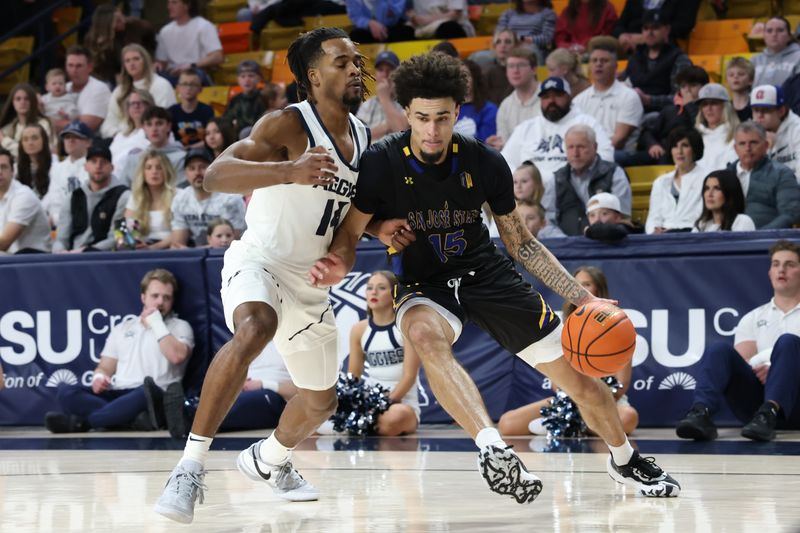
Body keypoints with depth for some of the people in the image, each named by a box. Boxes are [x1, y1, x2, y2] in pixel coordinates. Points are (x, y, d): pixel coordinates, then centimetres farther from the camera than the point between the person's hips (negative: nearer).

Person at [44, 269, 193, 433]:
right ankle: (134, 419, -40)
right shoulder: (123, 328, 26)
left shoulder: (180, 327, 14)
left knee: (147, 392, -42)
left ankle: (81, 422, -40)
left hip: (155, 398, -4)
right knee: (66, 392, -22)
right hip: (118, 395, 4)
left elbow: (177, 356, -8)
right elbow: (105, 368, 22)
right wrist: (99, 377, -2)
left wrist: (157, 323, 0)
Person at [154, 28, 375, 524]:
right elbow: (217, 174, -30)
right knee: (256, 330, -41)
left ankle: (268, 460, 53)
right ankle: (191, 465, -38)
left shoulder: (364, 137, 6)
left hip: (312, 282, 8)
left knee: (321, 401, 20)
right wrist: (289, 171, -46)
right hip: (261, 261, -8)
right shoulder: (288, 125, -17)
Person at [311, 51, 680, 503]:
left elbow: (521, 242, 2)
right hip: (424, 284, -2)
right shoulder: (383, 164, -16)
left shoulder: (484, 163, -10)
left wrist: (583, 298, -3)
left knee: (580, 380, 3)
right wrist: (338, 264, -31)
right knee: (425, 334, -41)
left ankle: (625, 460, 32)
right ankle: (492, 448, -51)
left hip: (487, 274, 2)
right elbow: (350, 233, -6)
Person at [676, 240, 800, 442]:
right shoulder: (752, 319, 24)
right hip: (755, 400, 2)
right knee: (719, 350, -22)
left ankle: (768, 414, -50)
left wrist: (778, 371, -15)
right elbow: (743, 363, 10)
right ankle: (701, 414, -46)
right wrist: (758, 371, -14)